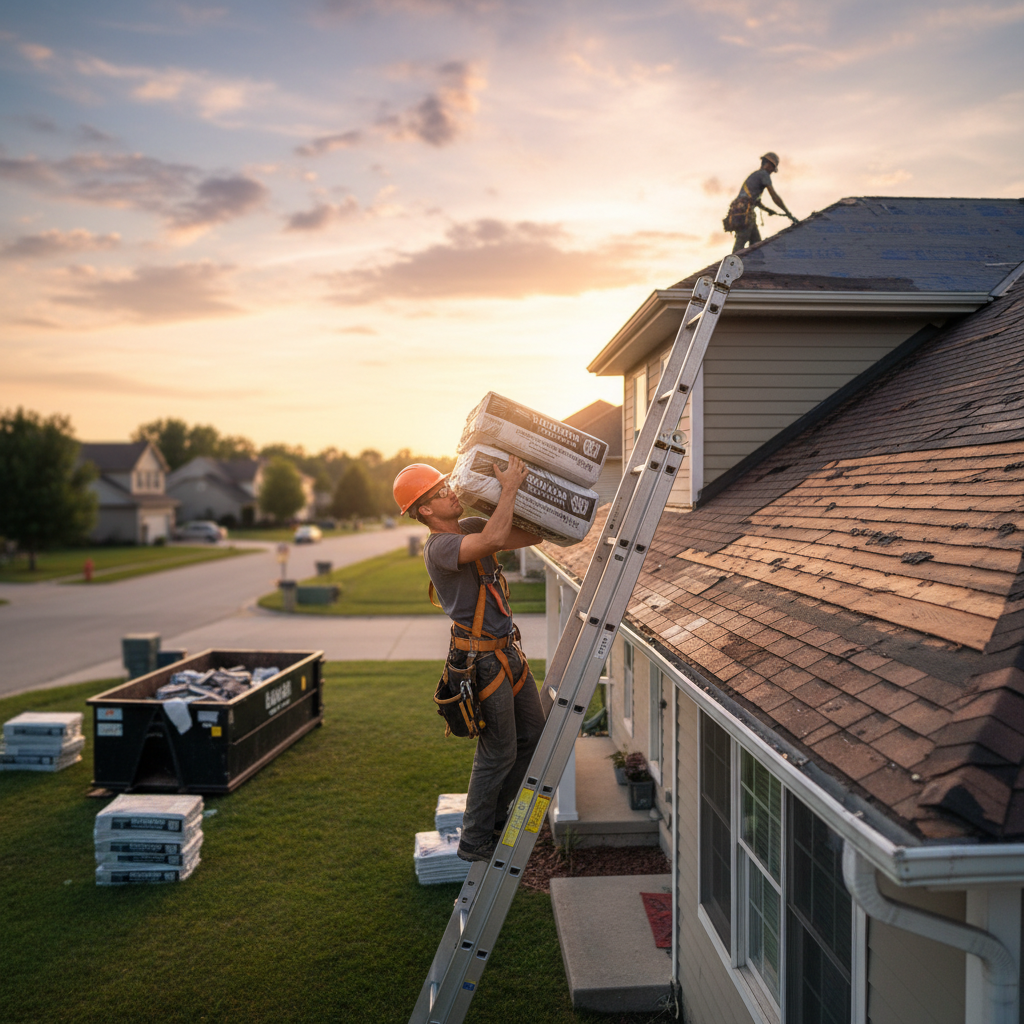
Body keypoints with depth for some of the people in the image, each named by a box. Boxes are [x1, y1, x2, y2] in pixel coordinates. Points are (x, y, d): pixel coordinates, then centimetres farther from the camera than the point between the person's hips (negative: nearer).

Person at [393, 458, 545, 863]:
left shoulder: (473, 526, 8)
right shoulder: (438, 547, -20)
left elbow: (531, 535, 13)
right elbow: (493, 539, -38)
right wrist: (509, 488, -26)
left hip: (509, 651, 9)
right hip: (482, 659, -9)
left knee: (533, 736, 17)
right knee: (498, 754, 1)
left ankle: (497, 819, 34)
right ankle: (474, 842, 20)